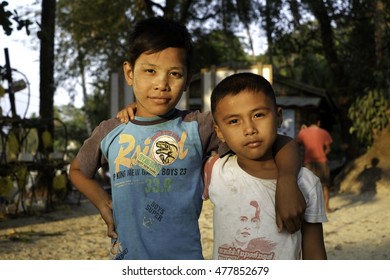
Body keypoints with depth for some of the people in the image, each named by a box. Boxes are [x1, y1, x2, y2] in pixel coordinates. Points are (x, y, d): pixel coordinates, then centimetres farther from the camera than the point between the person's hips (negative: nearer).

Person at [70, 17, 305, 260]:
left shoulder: (198, 127, -8)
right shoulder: (109, 133, -1)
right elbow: (78, 170, 19)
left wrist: (287, 182, -26)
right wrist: (102, 202, 3)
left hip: (185, 258, -1)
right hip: (126, 256, 2)